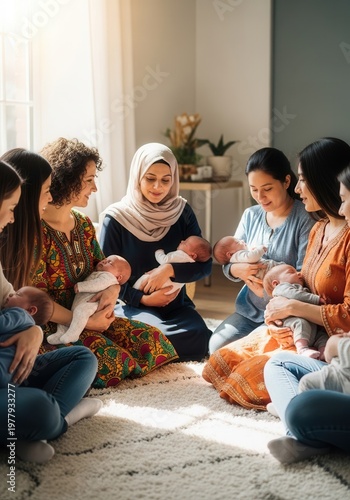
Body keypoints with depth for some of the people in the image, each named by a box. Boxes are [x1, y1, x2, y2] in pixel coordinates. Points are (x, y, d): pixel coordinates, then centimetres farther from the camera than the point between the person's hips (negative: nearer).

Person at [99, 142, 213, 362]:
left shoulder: (182, 212, 3)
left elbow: (205, 264, -1)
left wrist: (170, 269, -18)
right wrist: (141, 298, -13)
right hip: (133, 305, -3)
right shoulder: (116, 218, -5)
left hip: (176, 304, 3)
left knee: (199, 338, -28)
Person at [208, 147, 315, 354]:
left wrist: (268, 289, -28)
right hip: (250, 309, 5)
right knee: (217, 345, -13)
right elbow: (227, 265, 3)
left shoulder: (305, 219, -13)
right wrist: (239, 270, -19)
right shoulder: (251, 215, 4)